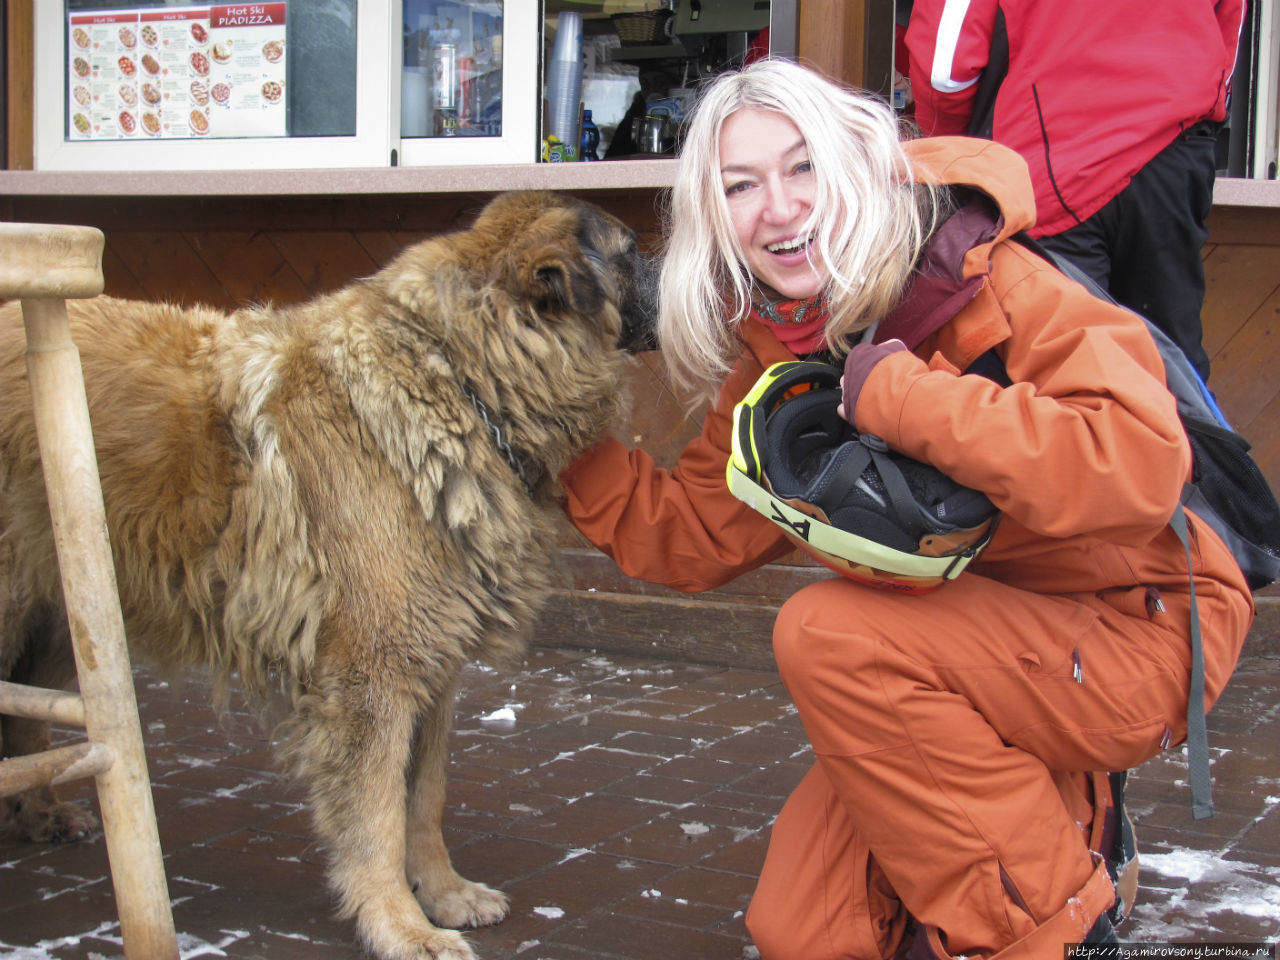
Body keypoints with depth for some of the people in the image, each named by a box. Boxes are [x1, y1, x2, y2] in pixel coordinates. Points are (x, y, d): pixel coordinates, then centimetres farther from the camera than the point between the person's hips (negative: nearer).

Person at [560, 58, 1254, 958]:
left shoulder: (981, 278, -21)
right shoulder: (773, 350, 0)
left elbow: (1139, 464, -36)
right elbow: (693, 535, 7)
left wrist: (896, 392, -32)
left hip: (1140, 626, -6)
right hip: (965, 646, 7)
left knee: (826, 632, -29)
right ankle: (1049, 806, 21)